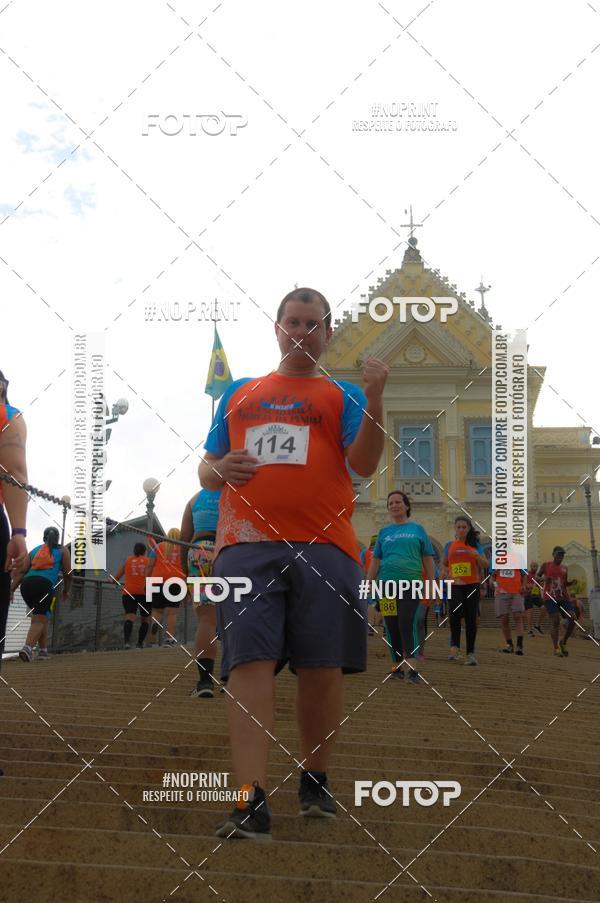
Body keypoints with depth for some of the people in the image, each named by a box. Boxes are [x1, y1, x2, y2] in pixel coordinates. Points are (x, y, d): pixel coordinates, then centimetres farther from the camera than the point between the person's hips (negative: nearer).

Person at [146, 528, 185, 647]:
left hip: (158, 580, 1)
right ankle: (170, 638, -6)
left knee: (157, 610, 10)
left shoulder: (158, 547, 12)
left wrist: (147, 582, 6)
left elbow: (150, 566, 6)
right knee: (172, 612, 0)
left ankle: (155, 623, -21)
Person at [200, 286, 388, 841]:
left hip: (324, 547, -1)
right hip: (247, 546, 1)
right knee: (250, 665, -10)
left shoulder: (343, 396, 13)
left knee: (323, 670, 1)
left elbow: (363, 464, -3)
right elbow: (206, 470, 22)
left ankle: (316, 780, 21)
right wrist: (219, 470, -2)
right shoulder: (239, 395, 21)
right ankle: (253, 802, -12)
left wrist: (374, 398, -16)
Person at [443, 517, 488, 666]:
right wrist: (449, 574, -1)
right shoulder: (449, 545, 8)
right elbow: (444, 565, 19)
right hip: (455, 586, 0)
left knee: (471, 619, 0)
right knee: (455, 613, -24)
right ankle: (455, 648, -16)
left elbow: (486, 565, 4)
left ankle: (470, 654, 7)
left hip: (472, 586, 1)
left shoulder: (474, 545, 6)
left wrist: (476, 555, -15)